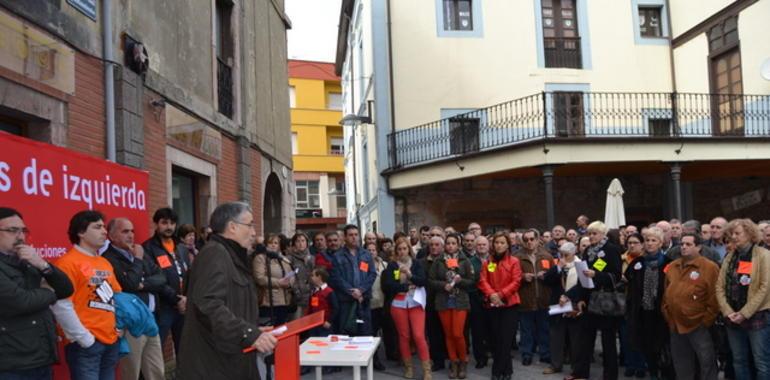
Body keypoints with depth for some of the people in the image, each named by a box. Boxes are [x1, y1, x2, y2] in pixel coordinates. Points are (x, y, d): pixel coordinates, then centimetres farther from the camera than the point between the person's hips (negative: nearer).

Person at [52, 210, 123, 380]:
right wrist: (84, 338, -14)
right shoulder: (68, 262, -10)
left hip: (111, 341, 8)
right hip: (85, 345, -8)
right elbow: (61, 306, -18)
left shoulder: (105, 263, 17)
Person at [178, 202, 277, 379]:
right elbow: (209, 305, -27)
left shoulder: (232, 256, 18)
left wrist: (255, 330, 12)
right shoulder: (214, 254, -14)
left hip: (231, 360, 10)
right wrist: (250, 334, -28)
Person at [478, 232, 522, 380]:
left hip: (509, 304, -3)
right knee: (495, 338, 5)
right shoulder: (487, 262, 8)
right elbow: (483, 281, 0)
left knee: (505, 338, -5)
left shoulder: (514, 261, 0)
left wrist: (501, 294, -17)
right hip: (491, 304, 3)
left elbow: (516, 282, -8)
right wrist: (491, 294, -17)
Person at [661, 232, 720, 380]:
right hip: (676, 326, 6)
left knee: (706, 364, 3)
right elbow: (666, 293, 17)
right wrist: (667, 315, 10)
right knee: (682, 368, 16)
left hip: (699, 326, -6)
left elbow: (714, 298, -11)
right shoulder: (672, 267, 11)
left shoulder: (709, 267, -9)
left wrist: (706, 321, -11)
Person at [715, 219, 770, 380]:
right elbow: (720, 287, 7)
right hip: (733, 318, 5)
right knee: (739, 362, 12)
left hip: (757, 317, -5)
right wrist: (728, 312, -7)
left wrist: (745, 313, -15)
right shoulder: (729, 257, 12)